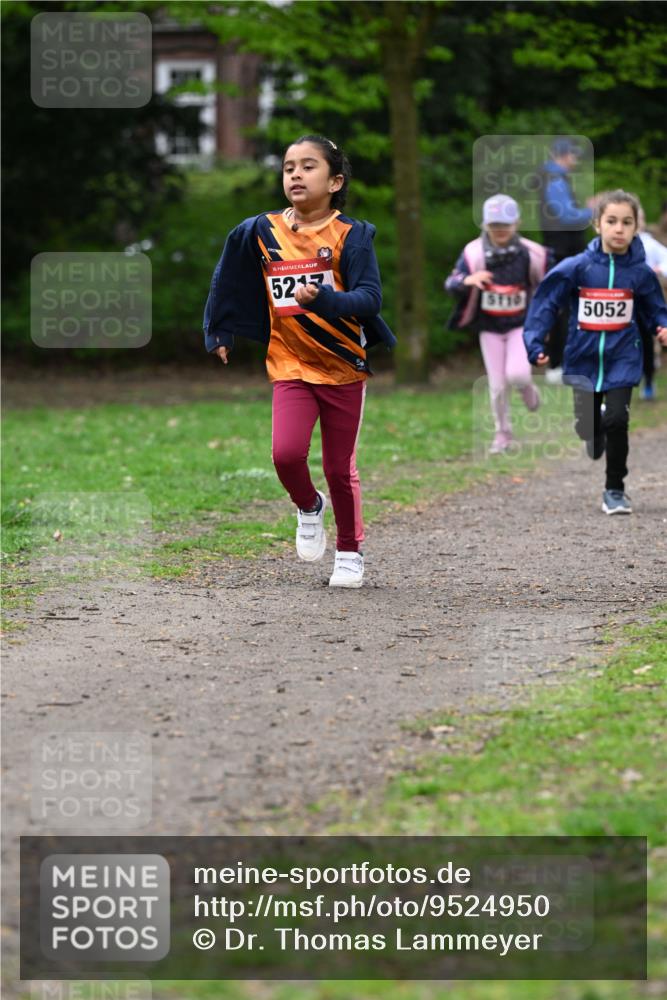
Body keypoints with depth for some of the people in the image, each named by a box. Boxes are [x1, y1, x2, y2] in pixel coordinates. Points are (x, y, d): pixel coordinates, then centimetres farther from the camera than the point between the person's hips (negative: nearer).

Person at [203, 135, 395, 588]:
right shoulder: (261, 232, -1)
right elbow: (228, 280, 15)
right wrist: (218, 335, 16)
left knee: (340, 468, 7)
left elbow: (370, 299, -19)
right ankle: (310, 508, 15)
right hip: (290, 366, 2)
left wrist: (323, 299, -35)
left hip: (343, 368, -2)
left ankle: (351, 552, 27)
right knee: (287, 453, -17)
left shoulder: (352, 235, -10)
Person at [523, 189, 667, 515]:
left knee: (616, 419, -16)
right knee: (588, 428, 7)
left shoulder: (641, 273, -7)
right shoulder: (576, 267, -11)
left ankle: (615, 489, 4)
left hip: (622, 357, -1)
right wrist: (535, 344, -12)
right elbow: (546, 302, -5)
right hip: (584, 357, 1)